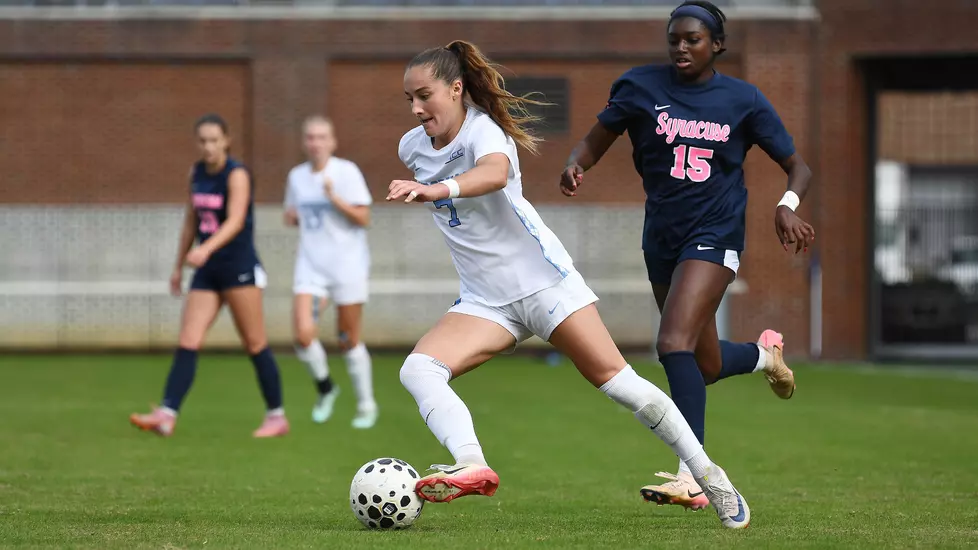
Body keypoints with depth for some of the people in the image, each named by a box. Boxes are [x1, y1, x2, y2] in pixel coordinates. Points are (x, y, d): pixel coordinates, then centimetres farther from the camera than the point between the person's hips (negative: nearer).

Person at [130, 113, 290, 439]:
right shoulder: (197, 173, 9)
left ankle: (276, 417, 11)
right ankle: (166, 415, -12)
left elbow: (235, 221, -26)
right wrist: (178, 266, 22)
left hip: (240, 268, -6)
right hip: (208, 271, 6)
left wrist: (206, 250, -41)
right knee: (187, 342, -5)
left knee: (254, 344, 0)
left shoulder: (236, 175, -12)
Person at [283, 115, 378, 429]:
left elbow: (363, 218, -11)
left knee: (349, 341, 1)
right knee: (303, 335, -13)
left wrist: (334, 198, -24)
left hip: (347, 265, -4)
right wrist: (291, 217, 0)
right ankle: (325, 388, 14)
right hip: (311, 265, 4)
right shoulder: (297, 176, 8)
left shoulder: (346, 172, -7)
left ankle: (366, 405, 18)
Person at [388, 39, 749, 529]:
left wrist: (437, 189, -60)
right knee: (417, 369, -19)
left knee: (613, 378, -8)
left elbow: (496, 172, -43)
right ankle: (471, 466, -40)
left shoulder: (482, 130, -18)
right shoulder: (411, 147, 3)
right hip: (484, 301, 6)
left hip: (543, 280, -6)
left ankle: (708, 476, 6)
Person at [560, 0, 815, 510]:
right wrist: (574, 165, -19)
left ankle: (692, 476, -23)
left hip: (714, 234, -4)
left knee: (674, 344, -24)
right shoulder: (641, 86, 0)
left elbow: (798, 167, 3)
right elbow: (595, 142, 4)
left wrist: (787, 206, -18)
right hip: (662, 235, 4)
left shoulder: (743, 100, -3)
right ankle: (764, 353, 50)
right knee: (704, 366, 14)